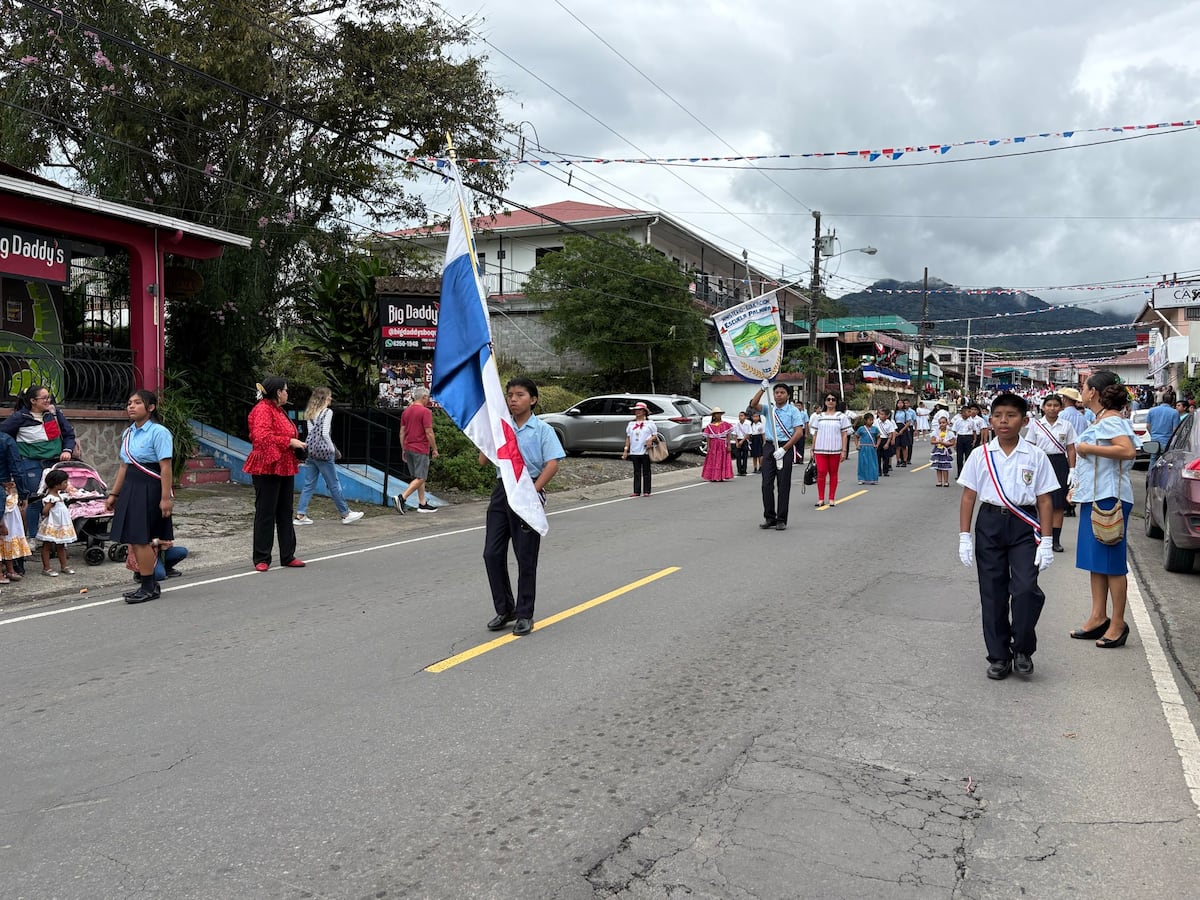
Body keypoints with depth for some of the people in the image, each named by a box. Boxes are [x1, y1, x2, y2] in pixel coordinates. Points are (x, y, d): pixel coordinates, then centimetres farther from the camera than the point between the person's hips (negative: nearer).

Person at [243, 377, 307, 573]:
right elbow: (261, 436, -26)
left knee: (285, 513, 12)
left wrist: (297, 444, 9)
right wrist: (289, 442, -21)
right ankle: (261, 559, 5)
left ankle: (287, 556, 18)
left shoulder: (279, 410, 18)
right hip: (267, 469, -10)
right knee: (265, 513, -3)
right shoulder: (263, 409, -13)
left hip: (285, 468, 10)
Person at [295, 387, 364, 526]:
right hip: (322, 451, -7)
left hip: (310, 450, 7)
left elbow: (312, 432, 13)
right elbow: (325, 433, -15)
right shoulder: (327, 412, -9)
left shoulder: (310, 413, 13)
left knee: (309, 484, 9)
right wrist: (333, 450, -5)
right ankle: (345, 514, 11)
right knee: (334, 484, 2)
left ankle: (300, 515, 6)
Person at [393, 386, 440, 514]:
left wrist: (403, 450, 18)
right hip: (421, 450, -8)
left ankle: (422, 504, 16)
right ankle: (401, 498, -16)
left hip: (408, 448, 8)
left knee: (419, 477, 14)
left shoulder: (406, 411, 10)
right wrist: (434, 449, -5)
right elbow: (429, 433, -15)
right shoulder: (425, 412, -13)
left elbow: (402, 432, 12)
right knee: (421, 478, -3)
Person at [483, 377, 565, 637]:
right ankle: (504, 609, 18)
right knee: (492, 554, 2)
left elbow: (552, 465, -11)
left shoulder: (542, 430, -2)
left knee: (526, 557, 2)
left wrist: (532, 492, -19)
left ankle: (524, 615, 14)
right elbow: (483, 461, 9)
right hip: (502, 490, 4)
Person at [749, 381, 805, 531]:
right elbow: (753, 404, -5)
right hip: (769, 447, 3)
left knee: (783, 485, -1)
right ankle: (769, 517, 10)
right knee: (767, 484, 1)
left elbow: (799, 432, -6)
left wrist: (784, 449, -13)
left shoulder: (793, 411, 2)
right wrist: (762, 389, -18)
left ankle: (782, 520, 4)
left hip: (785, 448, -3)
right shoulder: (768, 409, 12)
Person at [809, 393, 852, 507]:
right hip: (820, 449, 1)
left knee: (833, 473, 5)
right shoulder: (819, 416, 10)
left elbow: (845, 434, 2)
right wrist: (812, 449, 8)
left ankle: (832, 499, 12)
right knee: (821, 473, -5)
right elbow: (815, 433, 12)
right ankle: (821, 499, 2)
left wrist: (844, 450, -5)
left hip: (835, 450, -1)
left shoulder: (842, 416, 4)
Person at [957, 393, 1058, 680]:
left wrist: (1046, 541, -4)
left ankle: (1023, 650, 10)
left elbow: (1044, 501, 0)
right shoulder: (980, 455, 1)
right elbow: (968, 497, 3)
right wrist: (964, 537, -1)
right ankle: (998, 656, 22)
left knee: (1025, 589, -14)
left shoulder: (1035, 457, -1)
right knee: (992, 593, 7)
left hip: (1024, 526, -1)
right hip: (989, 524, 2)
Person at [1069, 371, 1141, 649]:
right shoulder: (1099, 420, 14)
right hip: (1094, 497, 10)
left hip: (1109, 498, -10)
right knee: (1095, 561, 11)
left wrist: (1088, 448, -24)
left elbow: (1129, 451, -28)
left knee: (1111, 562, -4)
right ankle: (1098, 618, 17)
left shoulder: (1111, 420, -14)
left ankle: (1117, 624, 3)